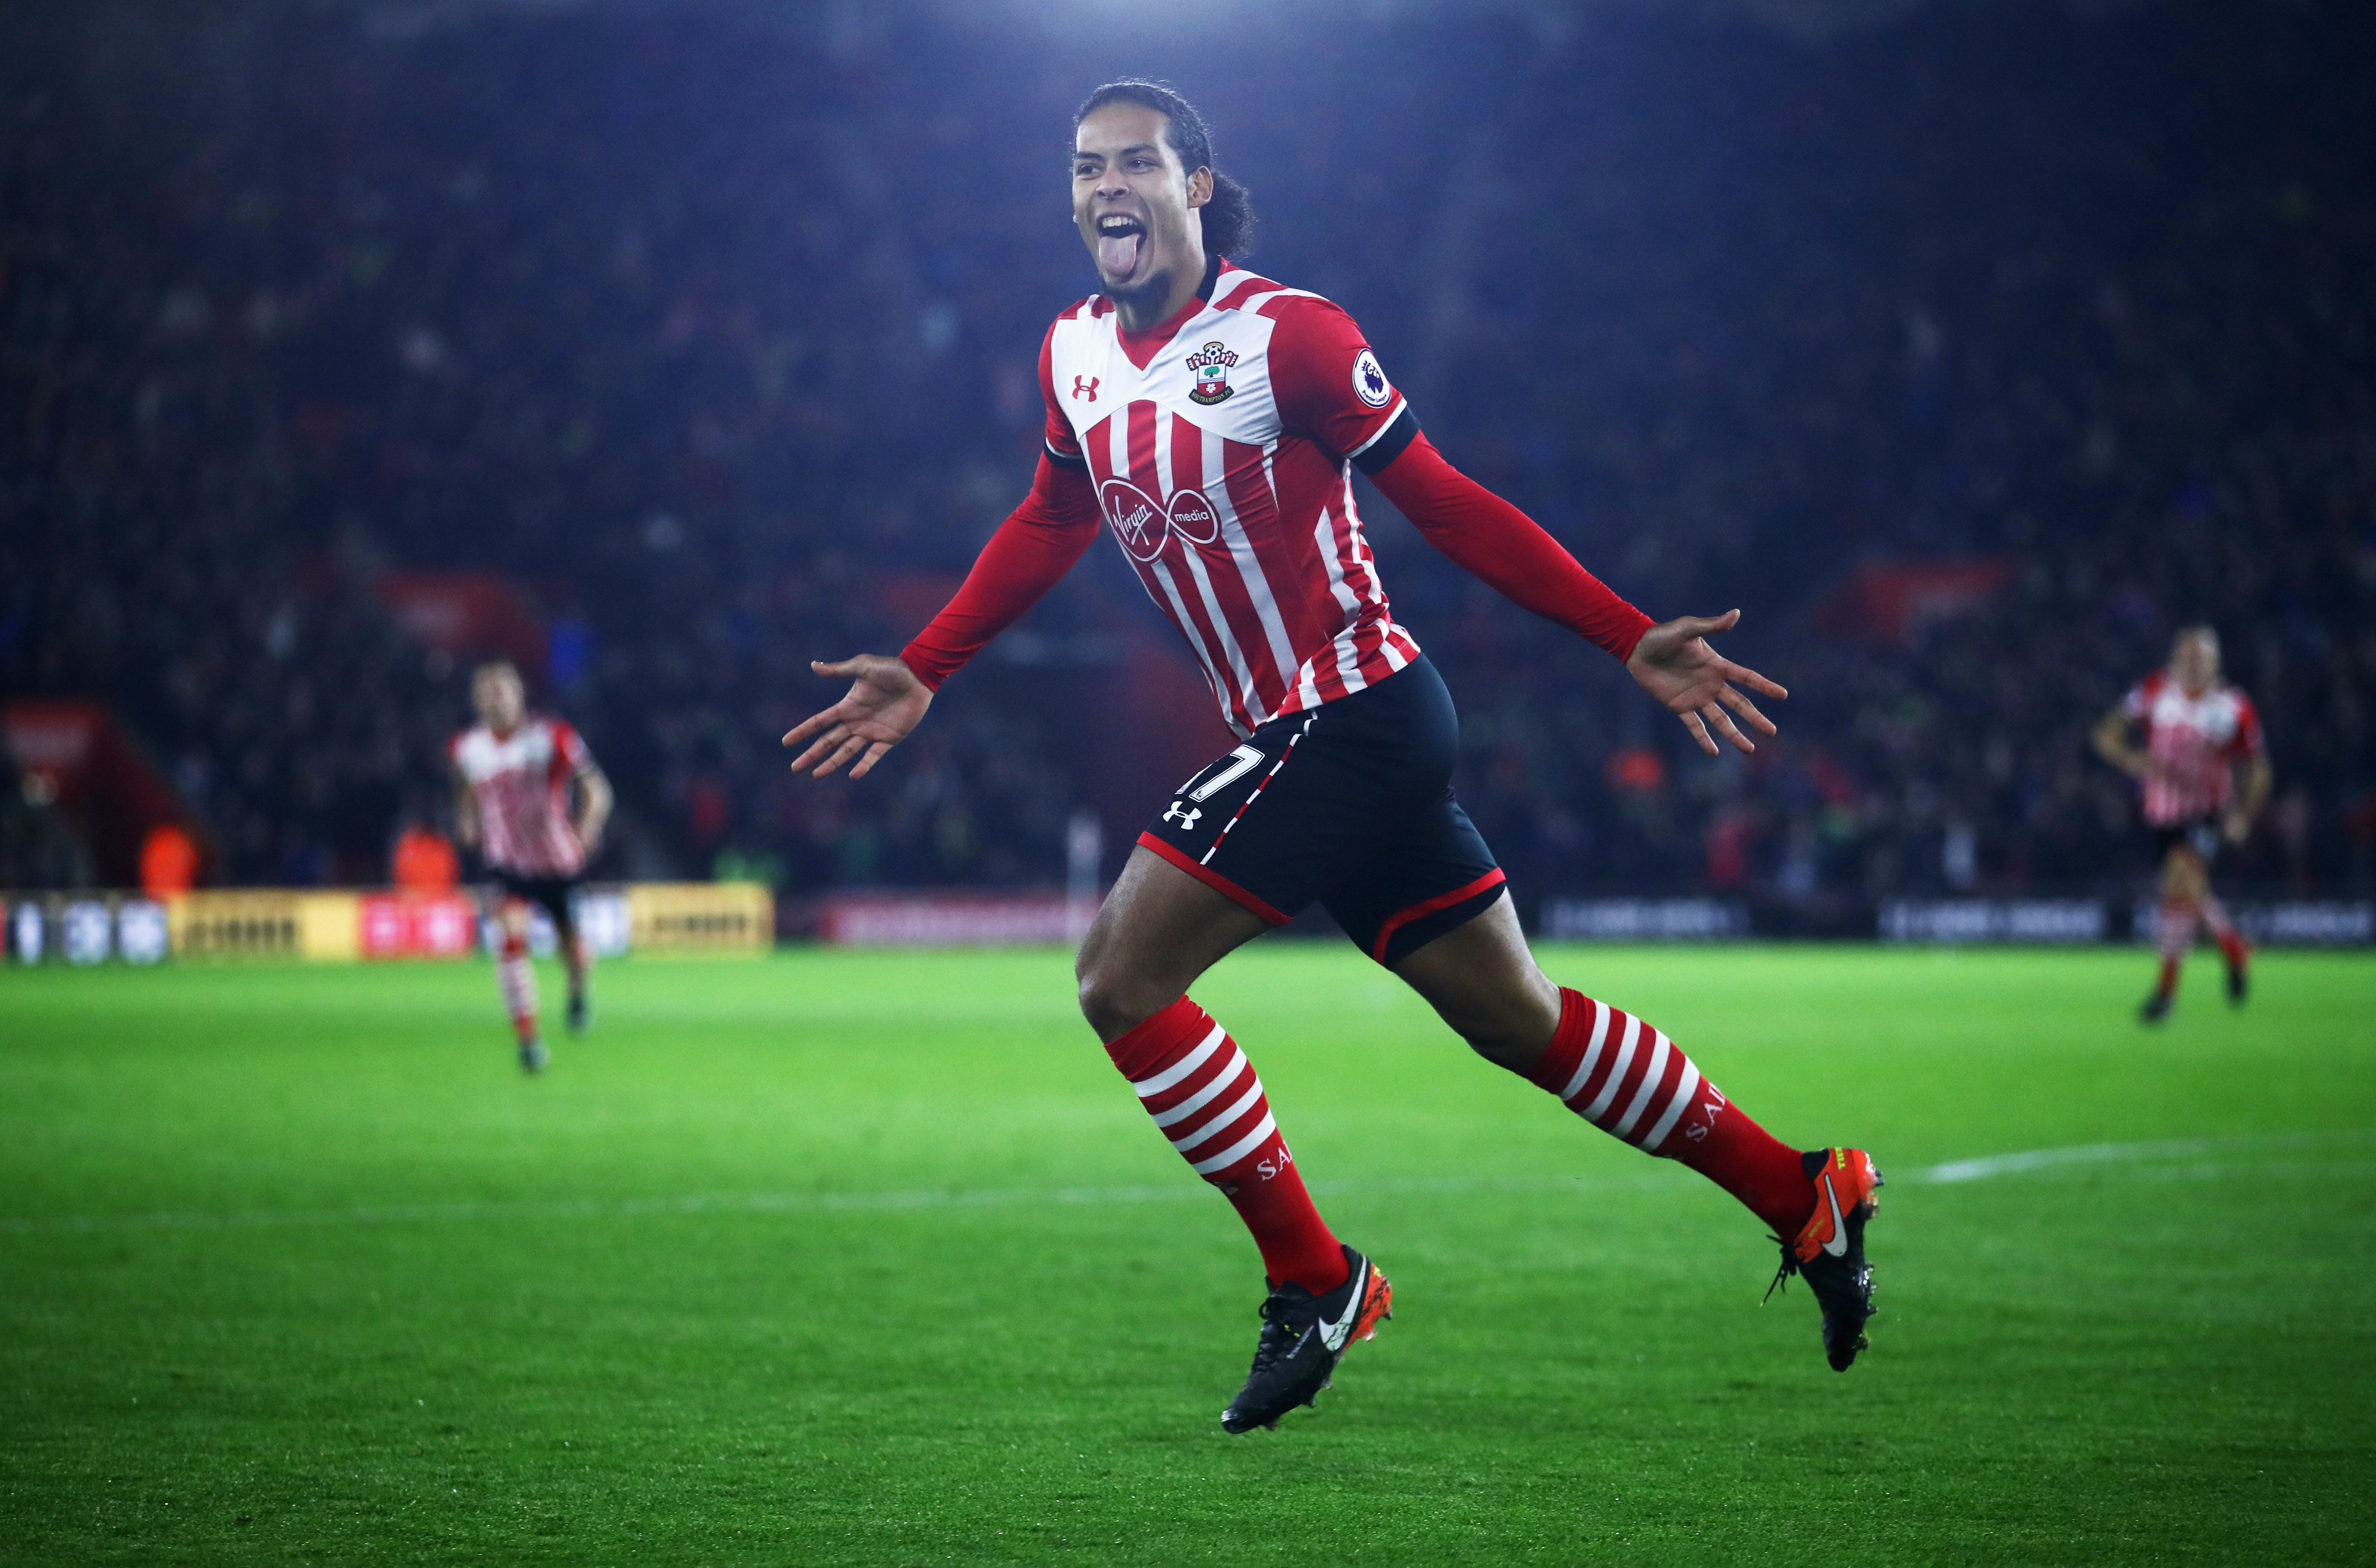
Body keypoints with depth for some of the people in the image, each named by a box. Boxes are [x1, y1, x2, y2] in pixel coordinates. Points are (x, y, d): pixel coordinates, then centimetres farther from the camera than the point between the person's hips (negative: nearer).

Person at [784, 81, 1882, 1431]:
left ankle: (1314, 1281, -1)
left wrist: (1631, 640, -10)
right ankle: (1801, 1195, 24)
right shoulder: (1075, 354, 7)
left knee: (1123, 977, -11)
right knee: (1518, 1020, 12)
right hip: (1296, 731, 7)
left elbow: (1444, 502, -10)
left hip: (1354, 711, -7)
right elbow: (1050, 528, 24)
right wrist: (923, 675, 25)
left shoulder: (1286, 334, -14)